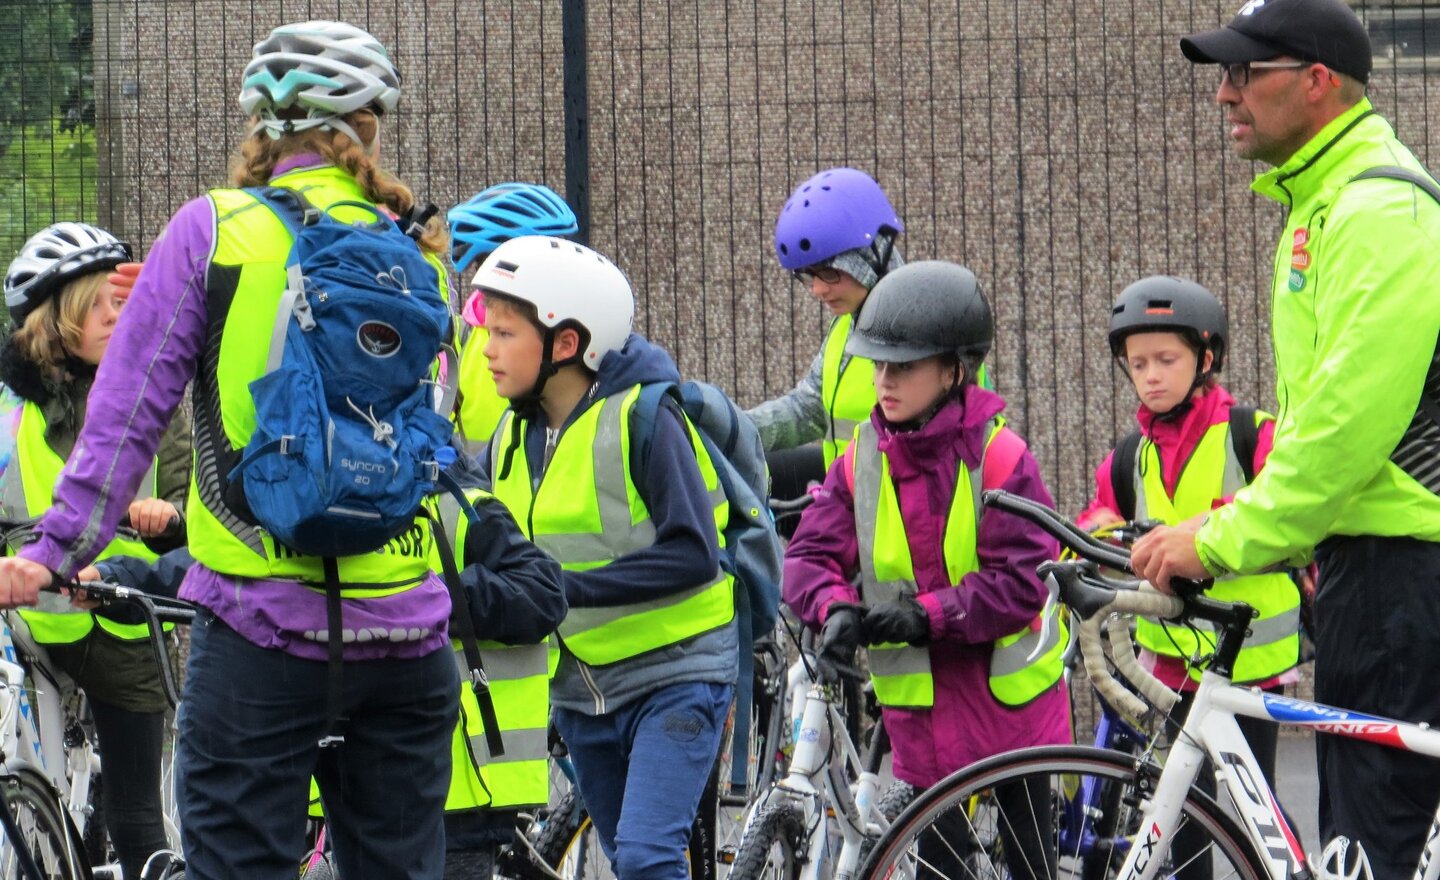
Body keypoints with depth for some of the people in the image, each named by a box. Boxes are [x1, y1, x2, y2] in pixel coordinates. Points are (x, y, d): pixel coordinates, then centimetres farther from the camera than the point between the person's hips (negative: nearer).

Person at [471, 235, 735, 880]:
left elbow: (693, 555, -23)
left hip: (675, 675, -7)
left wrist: (569, 588, -27)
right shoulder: (514, 435, 5)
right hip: (582, 688, 7)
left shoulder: (643, 418, -16)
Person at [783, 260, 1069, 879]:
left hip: (1007, 688, -3)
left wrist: (928, 615, -25)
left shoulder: (1000, 457, -15)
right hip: (919, 698, 3)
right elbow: (811, 555, -4)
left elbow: (1019, 580, -18)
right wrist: (836, 609, -25)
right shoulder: (861, 461, -2)